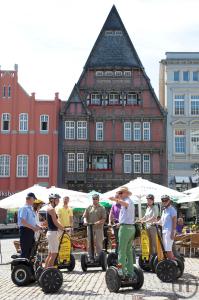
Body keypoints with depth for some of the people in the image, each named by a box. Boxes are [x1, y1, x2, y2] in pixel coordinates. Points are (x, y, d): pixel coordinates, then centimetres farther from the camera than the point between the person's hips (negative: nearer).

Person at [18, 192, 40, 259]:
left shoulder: (31, 208, 17)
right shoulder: (24, 208, -11)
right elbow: (23, 221, -20)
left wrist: (37, 226, 10)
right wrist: (33, 227, -22)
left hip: (31, 231, 9)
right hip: (25, 231, -9)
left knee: (30, 251, 12)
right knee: (25, 251, -6)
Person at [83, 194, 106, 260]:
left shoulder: (102, 208, 5)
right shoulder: (89, 208, 13)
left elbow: (104, 219, -1)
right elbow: (85, 216, 9)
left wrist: (98, 222, -19)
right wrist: (85, 221, -12)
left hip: (98, 228, -3)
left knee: (99, 243, -1)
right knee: (89, 243, 4)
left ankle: (99, 257, 5)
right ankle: (89, 256, 10)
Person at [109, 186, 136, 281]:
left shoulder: (128, 200, -10)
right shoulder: (131, 202, 22)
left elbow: (126, 204, -36)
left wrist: (116, 199, -51)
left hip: (125, 227, -10)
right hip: (131, 227, 10)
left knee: (122, 250, -8)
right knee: (128, 251, 12)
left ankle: (122, 271, -10)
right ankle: (130, 272, 14)